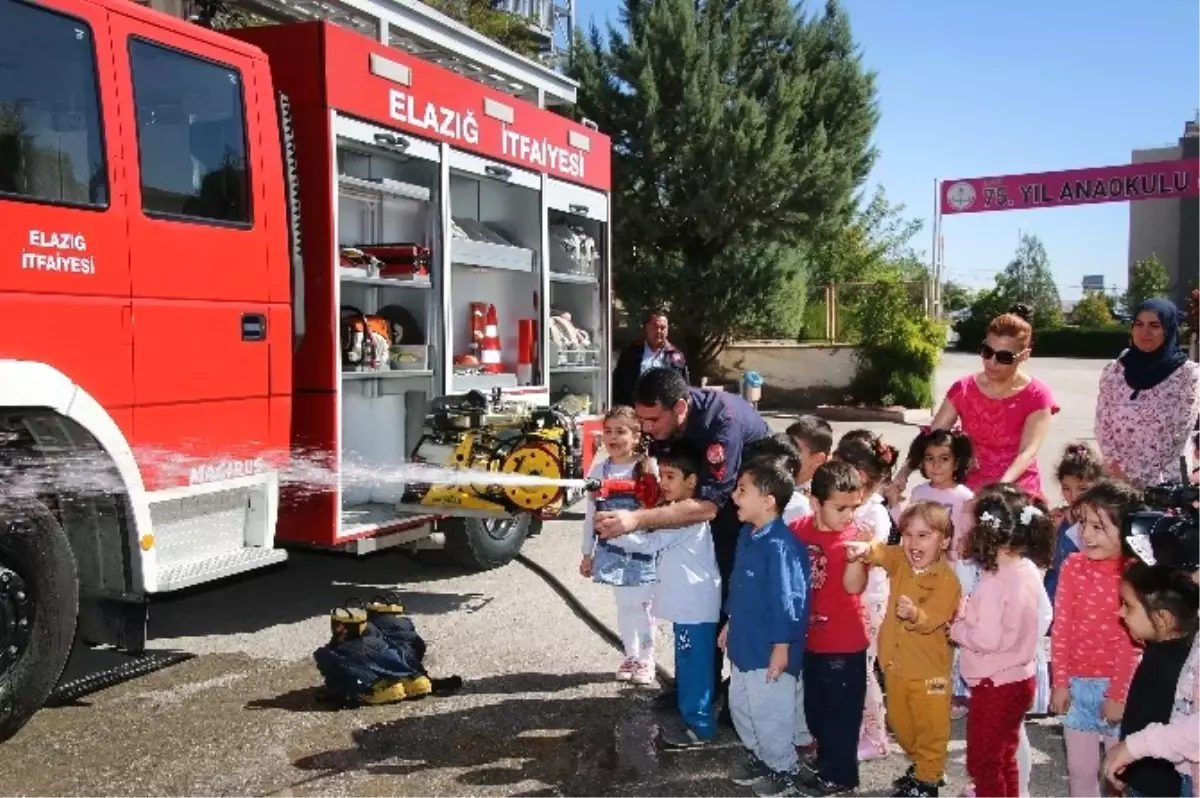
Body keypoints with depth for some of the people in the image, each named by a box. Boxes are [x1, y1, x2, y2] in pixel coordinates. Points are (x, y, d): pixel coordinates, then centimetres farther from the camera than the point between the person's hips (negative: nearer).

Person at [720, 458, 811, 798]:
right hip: (745, 643, 10)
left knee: (770, 713, 7)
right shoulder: (748, 535, 3)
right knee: (740, 706, 23)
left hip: (769, 649, -9)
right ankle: (759, 756, 43)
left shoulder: (780, 545, -27)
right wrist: (730, 623, 21)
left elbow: (787, 599, -25)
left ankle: (784, 769, 29)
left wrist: (781, 647, -21)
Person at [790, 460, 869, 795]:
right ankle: (825, 758, 42)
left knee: (842, 711, 8)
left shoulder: (854, 537, -17)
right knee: (815, 707, 21)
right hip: (811, 638, 5)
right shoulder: (799, 529, -6)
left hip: (844, 642, -5)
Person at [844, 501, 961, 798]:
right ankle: (921, 764, 41)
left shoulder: (947, 579, -18)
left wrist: (915, 615, -47)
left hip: (928, 669, -6)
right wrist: (862, 550, -43)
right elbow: (878, 552, -20)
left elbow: (932, 620, -26)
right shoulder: (900, 561, -2)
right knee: (900, 722, 20)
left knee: (930, 725, 7)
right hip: (896, 663, 6)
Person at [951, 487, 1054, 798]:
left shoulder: (993, 582, -24)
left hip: (995, 685, -8)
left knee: (982, 762, 8)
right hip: (1020, 678, 8)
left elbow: (986, 639, -27)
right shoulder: (1030, 571, 0)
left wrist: (956, 627, -11)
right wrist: (970, 610, -1)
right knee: (1004, 758, 23)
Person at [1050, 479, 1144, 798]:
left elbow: (1132, 642, -10)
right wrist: (1059, 682, -2)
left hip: (1118, 685, -3)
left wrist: (1119, 694, -10)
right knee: (1080, 769, 14)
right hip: (1076, 683, 3)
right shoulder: (1073, 566, -4)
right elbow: (1061, 627, -2)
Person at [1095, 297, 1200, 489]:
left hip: (1164, 481, -2)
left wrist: (1143, 480, -10)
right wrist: (1117, 469, -9)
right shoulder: (1113, 371, 3)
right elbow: (1103, 426, 3)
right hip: (1118, 479, 2)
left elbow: (1182, 434, -7)